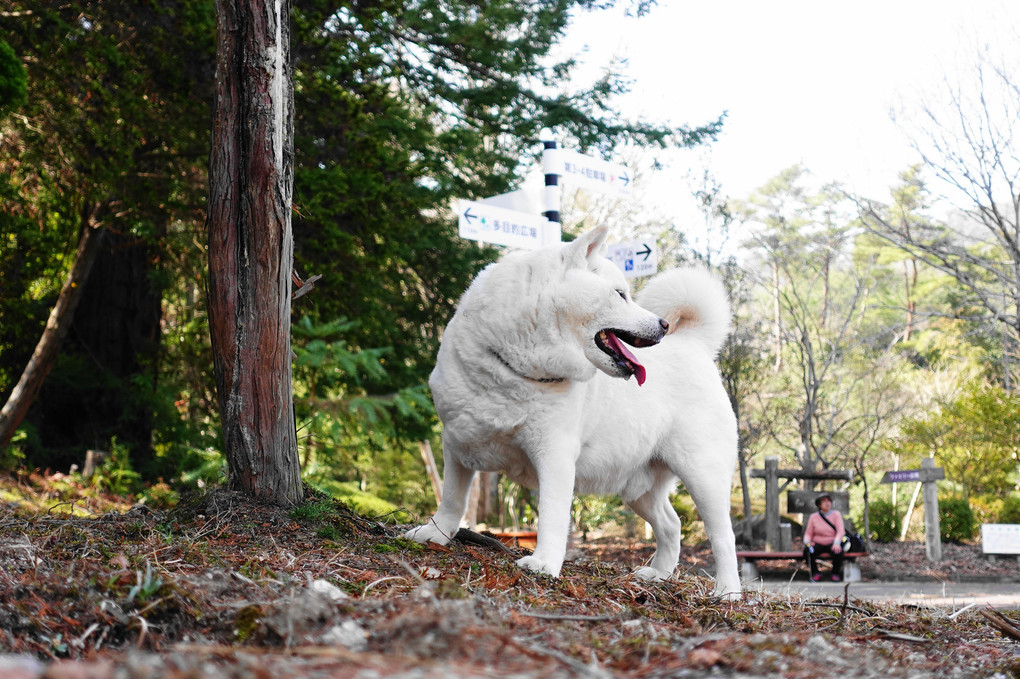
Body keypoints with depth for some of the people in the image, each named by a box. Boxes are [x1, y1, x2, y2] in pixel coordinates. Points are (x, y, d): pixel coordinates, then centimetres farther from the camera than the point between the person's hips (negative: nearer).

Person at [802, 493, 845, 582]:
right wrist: (807, 542, -20)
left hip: (832, 543, -1)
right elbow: (808, 534, 4)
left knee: (837, 551, -36)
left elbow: (840, 531, -14)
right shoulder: (813, 517, 1)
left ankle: (836, 574, -10)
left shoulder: (836, 514, -2)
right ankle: (815, 573, -9)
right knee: (807, 551, -31)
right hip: (818, 543, 1)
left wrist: (836, 543, -32)